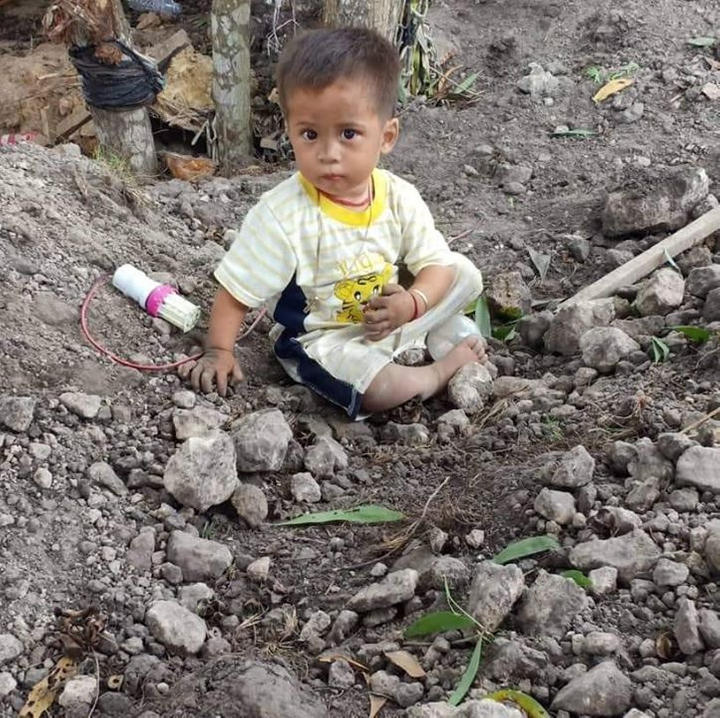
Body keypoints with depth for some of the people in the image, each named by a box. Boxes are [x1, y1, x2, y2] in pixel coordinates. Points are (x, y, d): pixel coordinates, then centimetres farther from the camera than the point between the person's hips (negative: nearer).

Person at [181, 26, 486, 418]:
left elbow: (436, 264, -6)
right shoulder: (282, 216, -26)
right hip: (320, 338, -4)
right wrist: (219, 352, -19)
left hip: (390, 321, 5)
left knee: (465, 272, -4)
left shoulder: (399, 198, -14)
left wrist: (411, 304, -25)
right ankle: (447, 368, 0)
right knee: (381, 388, -30)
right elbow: (235, 293, -16)